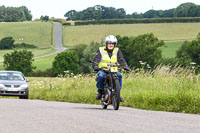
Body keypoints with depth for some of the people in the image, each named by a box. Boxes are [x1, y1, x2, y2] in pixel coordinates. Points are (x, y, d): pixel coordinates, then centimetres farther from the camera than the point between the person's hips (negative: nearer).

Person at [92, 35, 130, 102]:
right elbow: (96, 59, -4)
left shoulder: (117, 51, 13)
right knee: (101, 76, -36)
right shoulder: (101, 50, 7)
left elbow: (121, 60, 0)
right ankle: (100, 91, -13)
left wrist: (125, 66, -20)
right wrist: (95, 66, -25)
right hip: (102, 69, -2)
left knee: (119, 75, -30)